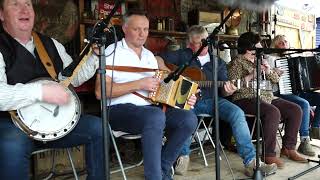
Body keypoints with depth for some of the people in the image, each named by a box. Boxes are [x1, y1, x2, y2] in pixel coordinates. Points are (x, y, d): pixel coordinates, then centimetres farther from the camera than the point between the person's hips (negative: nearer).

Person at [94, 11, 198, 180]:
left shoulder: (149, 55, 20)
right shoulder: (113, 51, -1)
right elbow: (100, 92, -13)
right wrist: (139, 84, -17)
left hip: (150, 108, 7)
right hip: (120, 109, -6)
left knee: (189, 119, -17)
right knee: (156, 116, -37)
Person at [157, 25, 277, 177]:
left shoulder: (218, 62, 16)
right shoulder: (182, 55, 8)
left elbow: (222, 91, 12)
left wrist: (228, 90, -12)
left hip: (212, 99, 3)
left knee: (237, 113, -23)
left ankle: (251, 162, -23)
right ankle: (183, 156, -12)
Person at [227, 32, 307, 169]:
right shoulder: (237, 62, -2)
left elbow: (276, 79, 19)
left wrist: (268, 71, -1)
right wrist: (251, 76, -19)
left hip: (267, 97, 8)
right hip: (247, 99, -8)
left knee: (295, 110, -8)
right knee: (273, 112, -34)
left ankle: (288, 148, 2)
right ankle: (269, 155, -25)